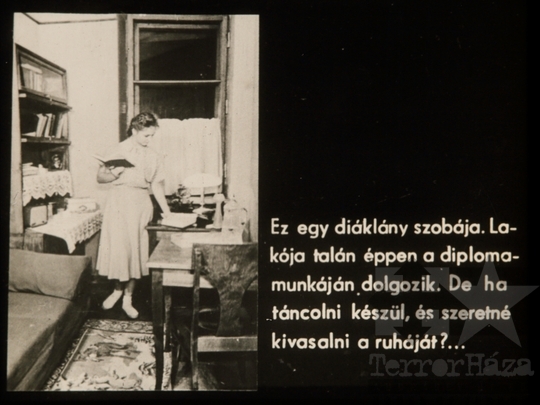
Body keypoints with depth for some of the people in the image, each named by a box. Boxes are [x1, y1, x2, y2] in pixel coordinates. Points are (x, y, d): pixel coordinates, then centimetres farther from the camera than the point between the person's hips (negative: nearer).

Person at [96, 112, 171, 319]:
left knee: (137, 251, 2)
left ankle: (128, 299, 11)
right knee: (118, 248, -5)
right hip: (119, 202, -3)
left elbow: (156, 184, 10)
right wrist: (116, 173, -19)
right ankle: (117, 289, 20)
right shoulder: (117, 151, -2)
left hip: (141, 204, 3)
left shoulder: (152, 156, 8)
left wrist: (165, 209, 3)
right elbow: (100, 177, 0)